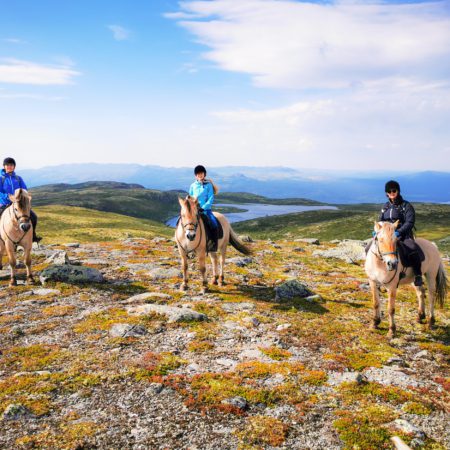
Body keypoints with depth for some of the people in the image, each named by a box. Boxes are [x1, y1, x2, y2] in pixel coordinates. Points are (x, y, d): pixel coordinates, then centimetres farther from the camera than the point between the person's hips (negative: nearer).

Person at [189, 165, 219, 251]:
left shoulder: (208, 185, 3)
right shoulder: (193, 186, 11)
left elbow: (211, 199, -4)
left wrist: (203, 208, -15)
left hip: (206, 209, -3)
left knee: (214, 224, -26)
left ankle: (214, 244, -13)